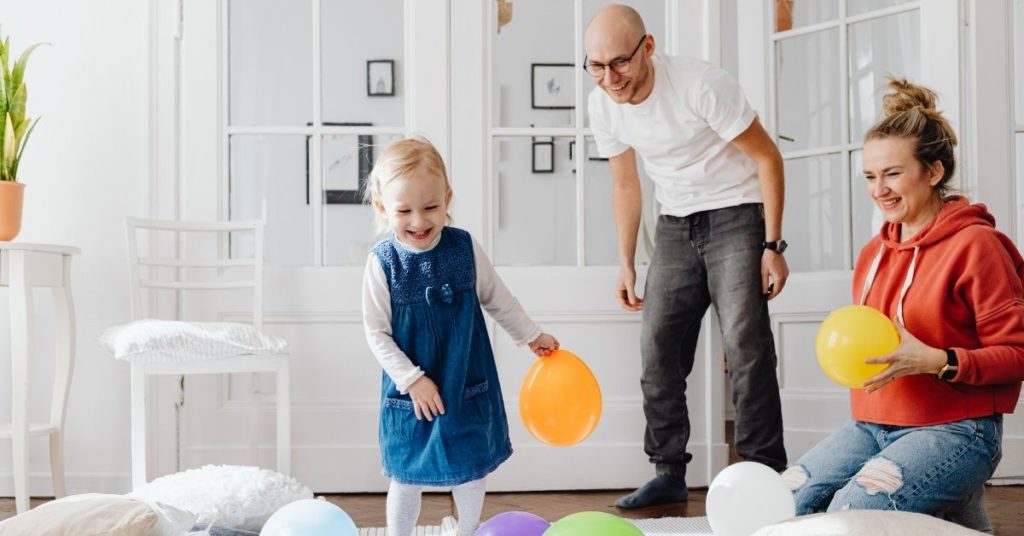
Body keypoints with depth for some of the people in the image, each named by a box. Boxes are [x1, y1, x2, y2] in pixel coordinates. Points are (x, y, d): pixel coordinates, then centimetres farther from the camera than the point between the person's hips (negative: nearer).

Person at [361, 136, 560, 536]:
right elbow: (377, 333, -10)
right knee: (407, 478, 10)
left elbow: (497, 298, 7)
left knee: (471, 469, 16)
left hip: (468, 386, 2)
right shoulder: (383, 262, -14)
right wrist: (412, 380, -15)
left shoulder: (465, 248, -9)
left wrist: (532, 336, 13)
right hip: (411, 390, -2)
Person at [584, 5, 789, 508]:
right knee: (658, 346, 0)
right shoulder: (602, 105, -5)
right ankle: (669, 473, 11)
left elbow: (767, 156, -13)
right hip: (675, 224, 6)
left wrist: (772, 247, -15)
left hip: (737, 214, -5)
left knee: (745, 341, -16)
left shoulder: (701, 84, -23)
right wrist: (626, 264, 10)